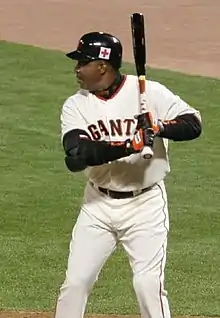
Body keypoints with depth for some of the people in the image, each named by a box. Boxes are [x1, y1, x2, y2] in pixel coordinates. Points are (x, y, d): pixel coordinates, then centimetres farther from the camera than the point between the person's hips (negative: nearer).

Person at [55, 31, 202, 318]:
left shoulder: (149, 92, -9)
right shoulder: (76, 106, -3)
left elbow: (193, 124, -14)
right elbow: (75, 157, -19)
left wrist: (159, 127, -34)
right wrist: (127, 145, -31)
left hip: (146, 205, -3)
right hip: (98, 205, 3)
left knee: (148, 284, -9)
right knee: (76, 281, 4)